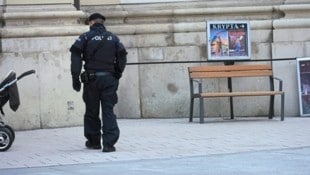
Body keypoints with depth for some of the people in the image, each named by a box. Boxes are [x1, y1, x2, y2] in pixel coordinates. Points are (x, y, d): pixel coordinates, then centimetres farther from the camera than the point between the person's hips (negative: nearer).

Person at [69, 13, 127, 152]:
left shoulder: (86, 37, 2)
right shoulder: (113, 38, 10)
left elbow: (76, 56, -7)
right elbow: (122, 56, 3)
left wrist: (75, 78, -6)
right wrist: (117, 74, 10)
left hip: (91, 78, -1)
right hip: (109, 78, 1)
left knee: (91, 111, 11)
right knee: (108, 111, -1)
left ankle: (93, 142, 20)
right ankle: (109, 143, -12)